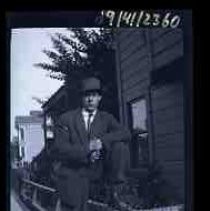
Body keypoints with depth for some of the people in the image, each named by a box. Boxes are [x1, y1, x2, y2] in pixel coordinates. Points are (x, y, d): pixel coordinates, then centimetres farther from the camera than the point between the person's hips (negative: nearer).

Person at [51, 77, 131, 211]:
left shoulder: (106, 118, 8)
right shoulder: (66, 119, -1)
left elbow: (126, 134, -7)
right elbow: (59, 149, -11)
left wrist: (102, 141, -22)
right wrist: (86, 150, -24)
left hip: (94, 174, 2)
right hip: (72, 177, -2)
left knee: (120, 146, -15)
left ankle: (117, 188, -7)